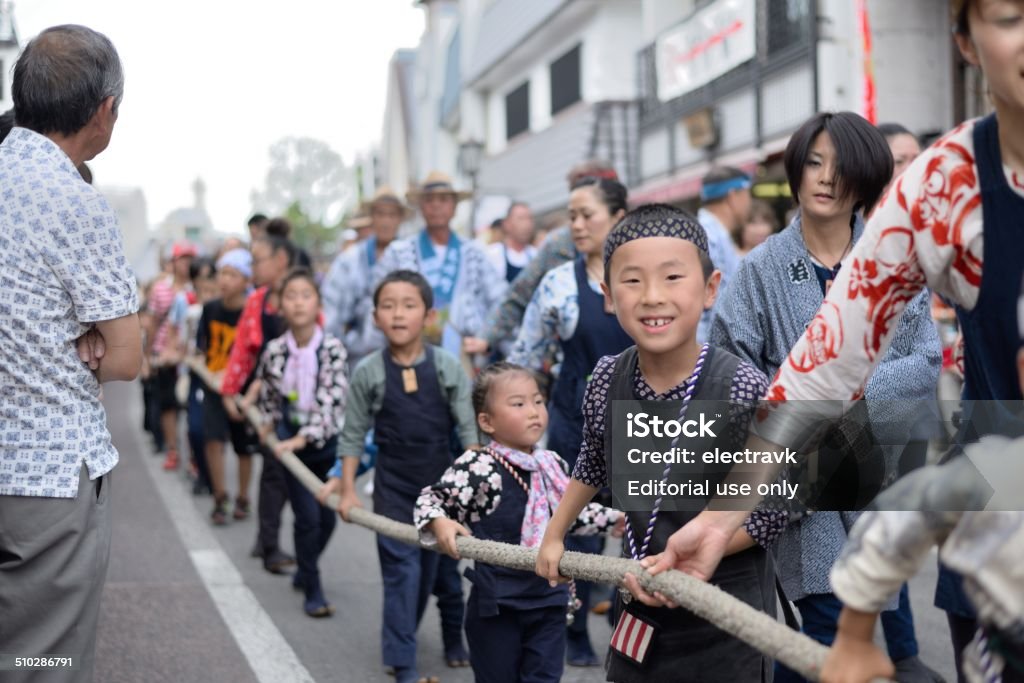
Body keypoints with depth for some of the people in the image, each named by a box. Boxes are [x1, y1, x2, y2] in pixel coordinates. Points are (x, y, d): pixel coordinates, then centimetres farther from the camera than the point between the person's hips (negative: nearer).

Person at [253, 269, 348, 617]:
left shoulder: (332, 348, -12)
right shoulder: (274, 350, -6)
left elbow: (331, 399, -19)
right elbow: (267, 394, 12)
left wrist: (303, 439, -23)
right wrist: (270, 426, 12)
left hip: (326, 441, 0)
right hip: (290, 441, 0)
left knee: (327, 518, 10)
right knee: (308, 517, -5)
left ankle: (305, 571, 35)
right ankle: (313, 591, 9)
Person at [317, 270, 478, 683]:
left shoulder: (447, 368, -6)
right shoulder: (368, 373, -6)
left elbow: (469, 430, -2)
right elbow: (353, 435, 1)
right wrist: (347, 489, -1)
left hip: (442, 482, 2)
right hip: (393, 484, -2)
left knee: (432, 568, 12)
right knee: (402, 571, -5)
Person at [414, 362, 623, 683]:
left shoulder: (553, 464, 5)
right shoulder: (477, 467, -16)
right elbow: (431, 500, -11)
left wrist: (617, 517, 16)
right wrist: (439, 524, -30)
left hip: (549, 598, 5)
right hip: (497, 601, -5)